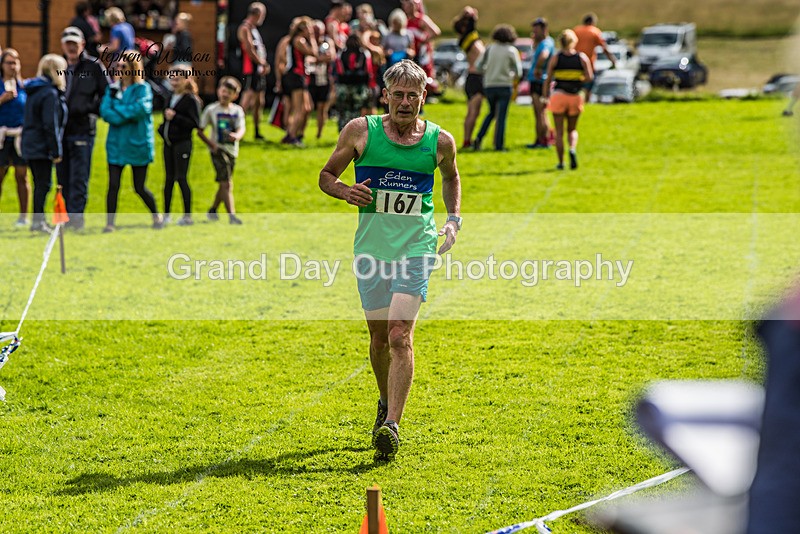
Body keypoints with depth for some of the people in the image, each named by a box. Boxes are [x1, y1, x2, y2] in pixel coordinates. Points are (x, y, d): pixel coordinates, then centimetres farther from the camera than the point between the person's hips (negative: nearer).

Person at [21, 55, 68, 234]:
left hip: (30, 145, 9)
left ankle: (38, 220, 17)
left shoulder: (34, 91, 13)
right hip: (42, 148, -9)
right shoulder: (50, 94, -15)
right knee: (43, 184, -4)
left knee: (40, 184, 14)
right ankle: (38, 221, -4)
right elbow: (50, 125, -18)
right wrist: (56, 151, -15)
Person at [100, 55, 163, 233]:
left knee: (139, 188, 6)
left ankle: (156, 216, 29)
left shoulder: (142, 89, -4)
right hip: (116, 143, 3)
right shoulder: (113, 88, 7)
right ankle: (109, 223, -1)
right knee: (113, 185, -6)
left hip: (137, 144, -3)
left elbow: (141, 109, -21)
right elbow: (105, 111, -4)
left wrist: (117, 109, -12)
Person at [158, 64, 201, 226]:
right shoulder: (171, 97, 13)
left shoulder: (191, 99, -11)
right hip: (168, 143, 7)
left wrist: (175, 117, -22)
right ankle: (166, 214, 18)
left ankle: (187, 215, -1)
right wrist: (162, 128, 10)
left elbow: (195, 123, -18)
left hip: (182, 144, -7)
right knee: (169, 178, 11)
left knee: (181, 178, -6)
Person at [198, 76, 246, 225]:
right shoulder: (211, 110, -4)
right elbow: (200, 130, 0)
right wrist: (211, 143, -13)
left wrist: (236, 136, -33)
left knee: (224, 184, 16)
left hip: (232, 150, 5)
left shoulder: (237, 111, 3)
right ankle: (232, 215, -19)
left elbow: (241, 129, -10)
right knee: (226, 183, -15)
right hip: (218, 150, -5)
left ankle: (212, 210, 35)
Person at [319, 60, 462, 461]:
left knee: (400, 335, -15)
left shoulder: (440, 141, 2)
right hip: (372, 247, 2)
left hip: (416, 248, -2)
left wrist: (453, 219, 9)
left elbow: (451, 176, 23)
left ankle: (391, 426, -19)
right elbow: (326, 175, 9)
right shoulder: (361, 131, -1)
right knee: (379, 336, 11)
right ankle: (387, 403, 39)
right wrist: (345, 191, -13)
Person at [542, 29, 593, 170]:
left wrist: (545, 97, 6)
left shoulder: (556, 58, -2)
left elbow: (548, 79, -2)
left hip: (558, 95, -1)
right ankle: (572, 149, -14)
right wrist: (578, 81, 10)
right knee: (572, 130, 16)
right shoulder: (582, 57, 1)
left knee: (559, 132, 6)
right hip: (575, 96, 1)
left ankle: (561, 162, 3)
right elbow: (589, 77, -7)